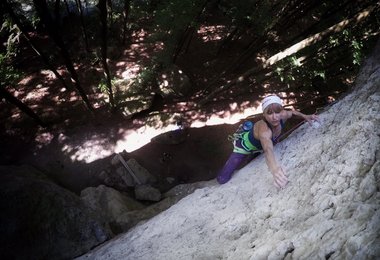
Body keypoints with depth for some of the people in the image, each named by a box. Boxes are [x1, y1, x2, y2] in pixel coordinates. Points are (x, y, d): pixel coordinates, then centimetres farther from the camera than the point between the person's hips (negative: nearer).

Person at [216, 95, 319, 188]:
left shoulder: (283, 115, -27)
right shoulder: (264, 129, -47)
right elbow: (268, 149, -69)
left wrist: (305, 116, -13)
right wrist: (274, 168, -87)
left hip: (259, 147, 6)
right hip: (245, 145, -6)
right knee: (223, 179, -12)